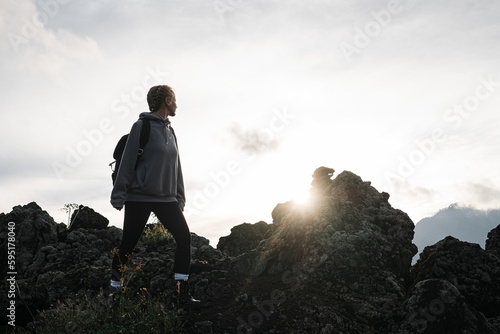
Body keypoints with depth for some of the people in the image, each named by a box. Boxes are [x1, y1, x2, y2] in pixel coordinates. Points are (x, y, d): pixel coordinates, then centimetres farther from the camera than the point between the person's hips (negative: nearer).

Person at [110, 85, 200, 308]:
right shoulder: (142, 126, -4)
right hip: (139, 197, -6)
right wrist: (119, 196, -12)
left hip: (166, 198, 6)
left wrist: (179, 198, 16)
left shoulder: (170, 131, 17)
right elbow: (127, 161, -8)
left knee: (184, 237, -6)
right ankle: (114, 288, 25)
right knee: (128, 245, 3)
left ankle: (181, 293, -2)